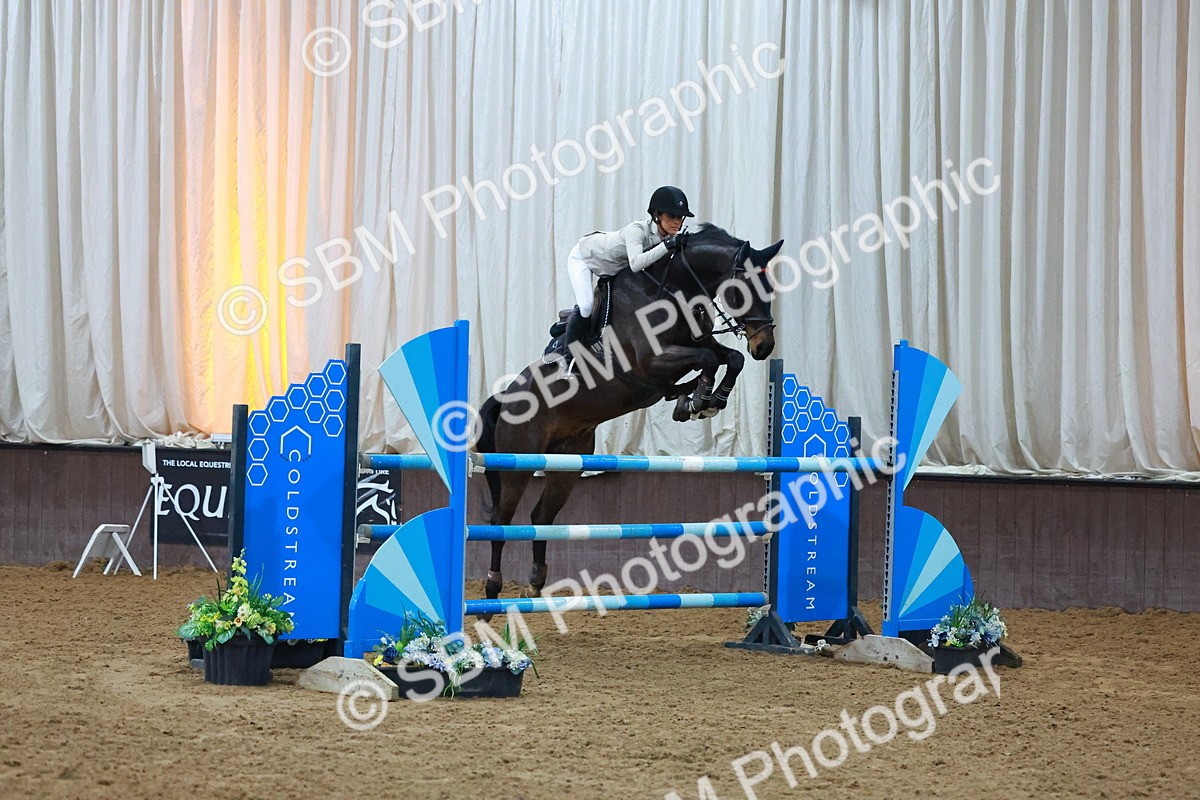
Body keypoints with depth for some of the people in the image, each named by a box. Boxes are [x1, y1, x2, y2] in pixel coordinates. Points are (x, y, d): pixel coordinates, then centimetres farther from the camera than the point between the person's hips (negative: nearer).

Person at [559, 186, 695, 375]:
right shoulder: (637, 230, -41)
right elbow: (636, 263, -56)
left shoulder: (672, 237, -21)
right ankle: (567, 357, -4)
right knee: (586, 305, -21)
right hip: (583, 256, -7)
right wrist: (667, 245, -58)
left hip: (615, 267, 7)